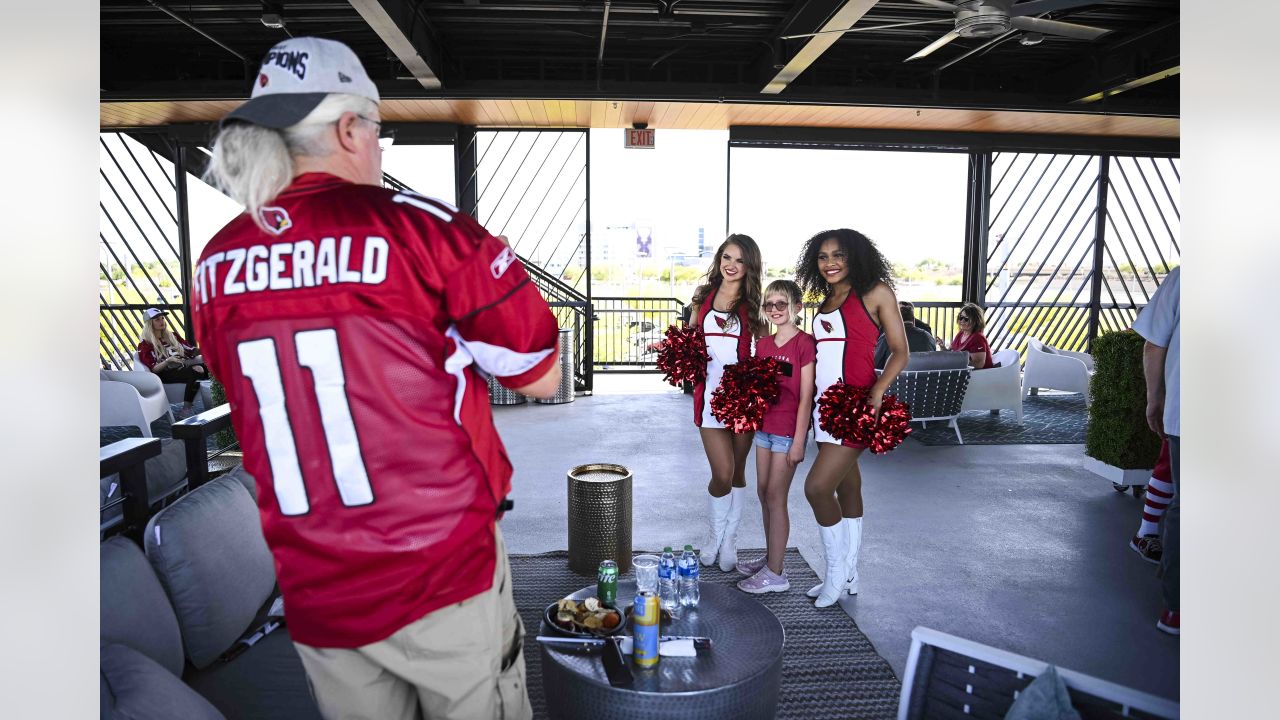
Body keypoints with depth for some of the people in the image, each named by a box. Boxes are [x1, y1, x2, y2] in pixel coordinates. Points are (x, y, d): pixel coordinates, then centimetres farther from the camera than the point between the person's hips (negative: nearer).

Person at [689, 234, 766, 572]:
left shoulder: (754, 303, 3)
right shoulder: (703, 297, 9)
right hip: (710, 391, 0)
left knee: (737, 471, 9)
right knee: (722, 474, -5)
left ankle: (729, 541, 26)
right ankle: (714, 534, 21)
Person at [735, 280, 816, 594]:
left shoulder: (804, 343, -13)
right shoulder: (763, 344, 8)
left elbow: (805, 397, -15)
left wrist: (799, 441, -16)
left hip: (788, 431, -7)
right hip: (764, 426, 7)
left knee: (775, 497, -3)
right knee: (764, 493, 14)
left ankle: (775, 574, 7)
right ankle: (770, 557, 29)